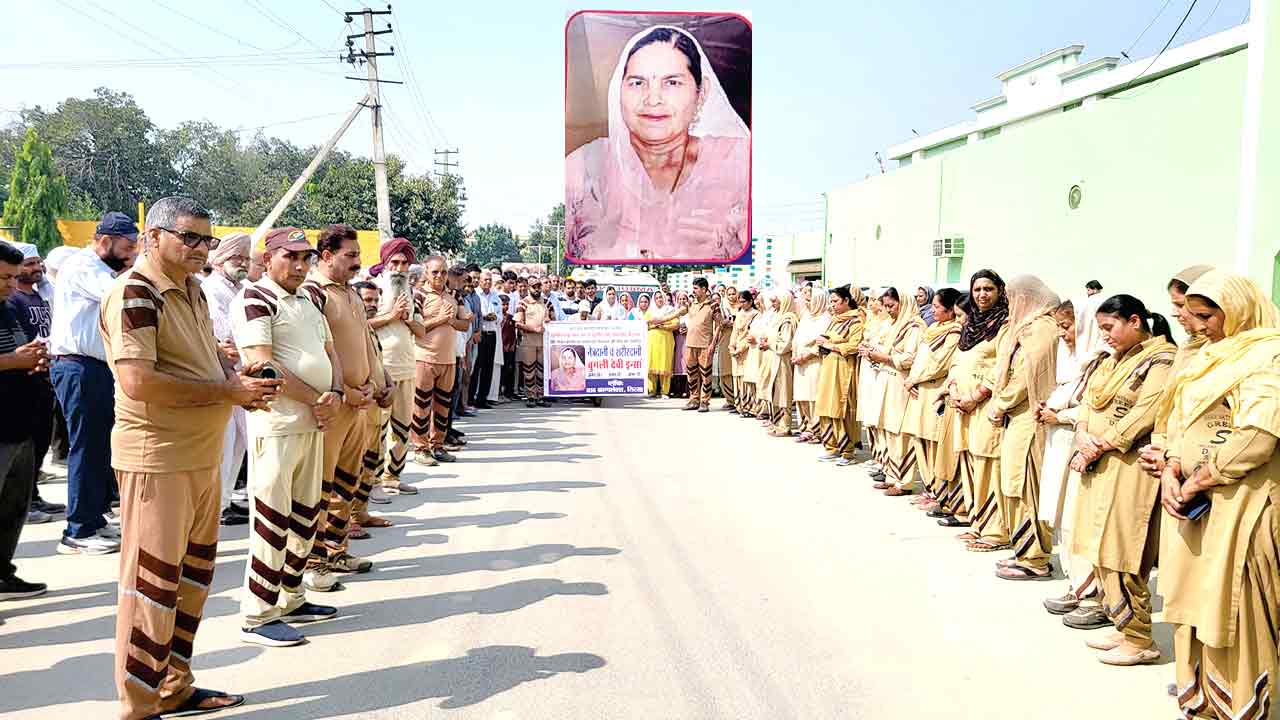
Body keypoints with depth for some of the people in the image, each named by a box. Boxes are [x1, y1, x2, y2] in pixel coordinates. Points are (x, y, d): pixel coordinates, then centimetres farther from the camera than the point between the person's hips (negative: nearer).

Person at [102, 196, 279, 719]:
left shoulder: (191, 291, 12)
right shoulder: (134, 295, -16)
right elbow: (138, 381, -25)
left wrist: (235, 377, 2)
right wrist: (228, 392, -22)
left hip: (203, 456, 9)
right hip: (157, 459, -9)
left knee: (193, 576, 17)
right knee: (154, 582, 0)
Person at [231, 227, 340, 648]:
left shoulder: (307, 301, 18)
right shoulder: (255, 299, -8)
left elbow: (330, 353, 17)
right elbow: (263, 366, -18)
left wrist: (335, 395, -3)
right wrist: (316, 400, -13)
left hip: (314, 422, 9)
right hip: (276, 423, -9)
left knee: (306, 515, 14)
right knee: (273, 519, -5)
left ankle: (290, 599, 26)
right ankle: (257, 617, 4)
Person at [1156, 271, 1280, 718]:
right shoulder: (1210, 357, 15)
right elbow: (1180, 422, 12)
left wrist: (1195, 484, -14)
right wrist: (1172, 471, -5)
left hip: (1236, 506, -8)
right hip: (1189, 502, 8)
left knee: (1227, 610, -1)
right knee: (1191, 601, 13)